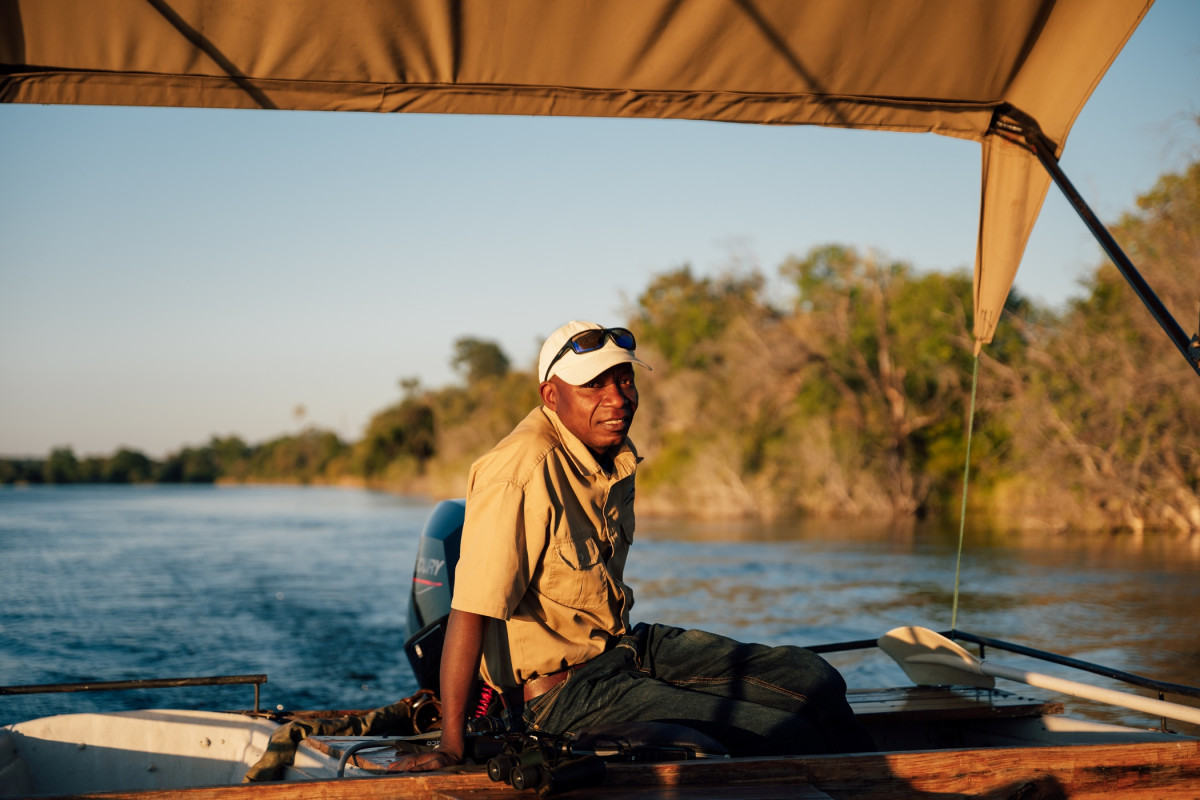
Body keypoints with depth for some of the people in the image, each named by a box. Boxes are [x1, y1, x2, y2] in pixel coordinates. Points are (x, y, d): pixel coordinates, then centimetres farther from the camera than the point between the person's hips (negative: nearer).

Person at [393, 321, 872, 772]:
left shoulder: (618, 456, 4)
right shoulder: (523, 469, -25)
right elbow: (472, 608, -26)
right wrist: (450, 747, -26)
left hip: (627, 648, 9)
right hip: (564, 690, -9)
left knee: (813, 681, 6)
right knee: (791, 739, -14)